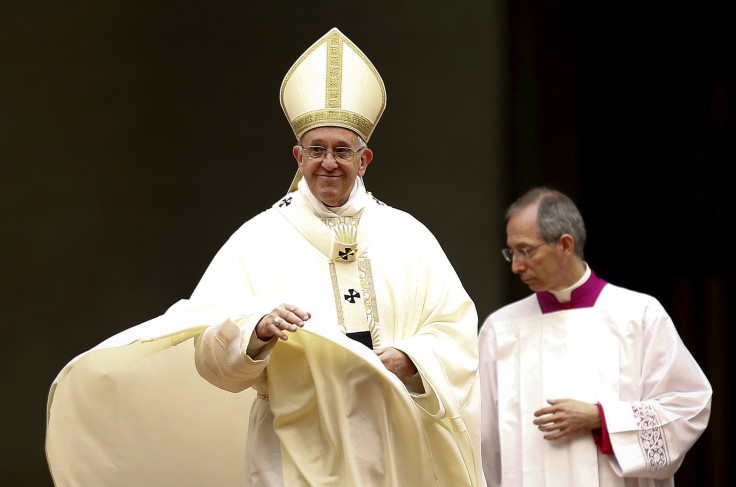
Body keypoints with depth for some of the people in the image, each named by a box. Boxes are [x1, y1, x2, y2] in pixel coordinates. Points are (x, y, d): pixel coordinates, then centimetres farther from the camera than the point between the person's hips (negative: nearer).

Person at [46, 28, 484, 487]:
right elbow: (213, 354, -7)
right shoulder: (259, 240, 0)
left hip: (397, 449, 2)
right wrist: (256, 329, -27)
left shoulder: (406, 236, 7)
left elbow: (457, 328, 4)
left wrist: (410, 359, -14)